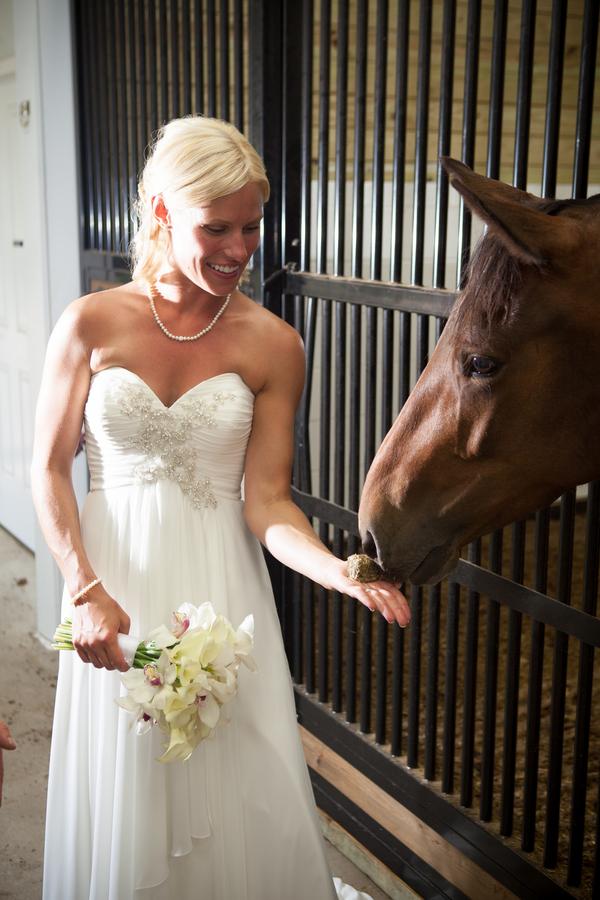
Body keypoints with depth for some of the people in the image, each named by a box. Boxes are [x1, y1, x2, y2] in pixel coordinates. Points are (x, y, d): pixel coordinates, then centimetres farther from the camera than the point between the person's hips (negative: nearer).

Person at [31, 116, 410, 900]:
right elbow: (49, 468, -1)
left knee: (238, 799, 8)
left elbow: (267, 501, -7)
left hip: (221, 588, 0)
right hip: (113, 581, 0)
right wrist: (86, 590, -12)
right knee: (123, 801, 14)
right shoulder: (92, 324, -5)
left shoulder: (272, 346, -4)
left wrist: (343, 573, -24)